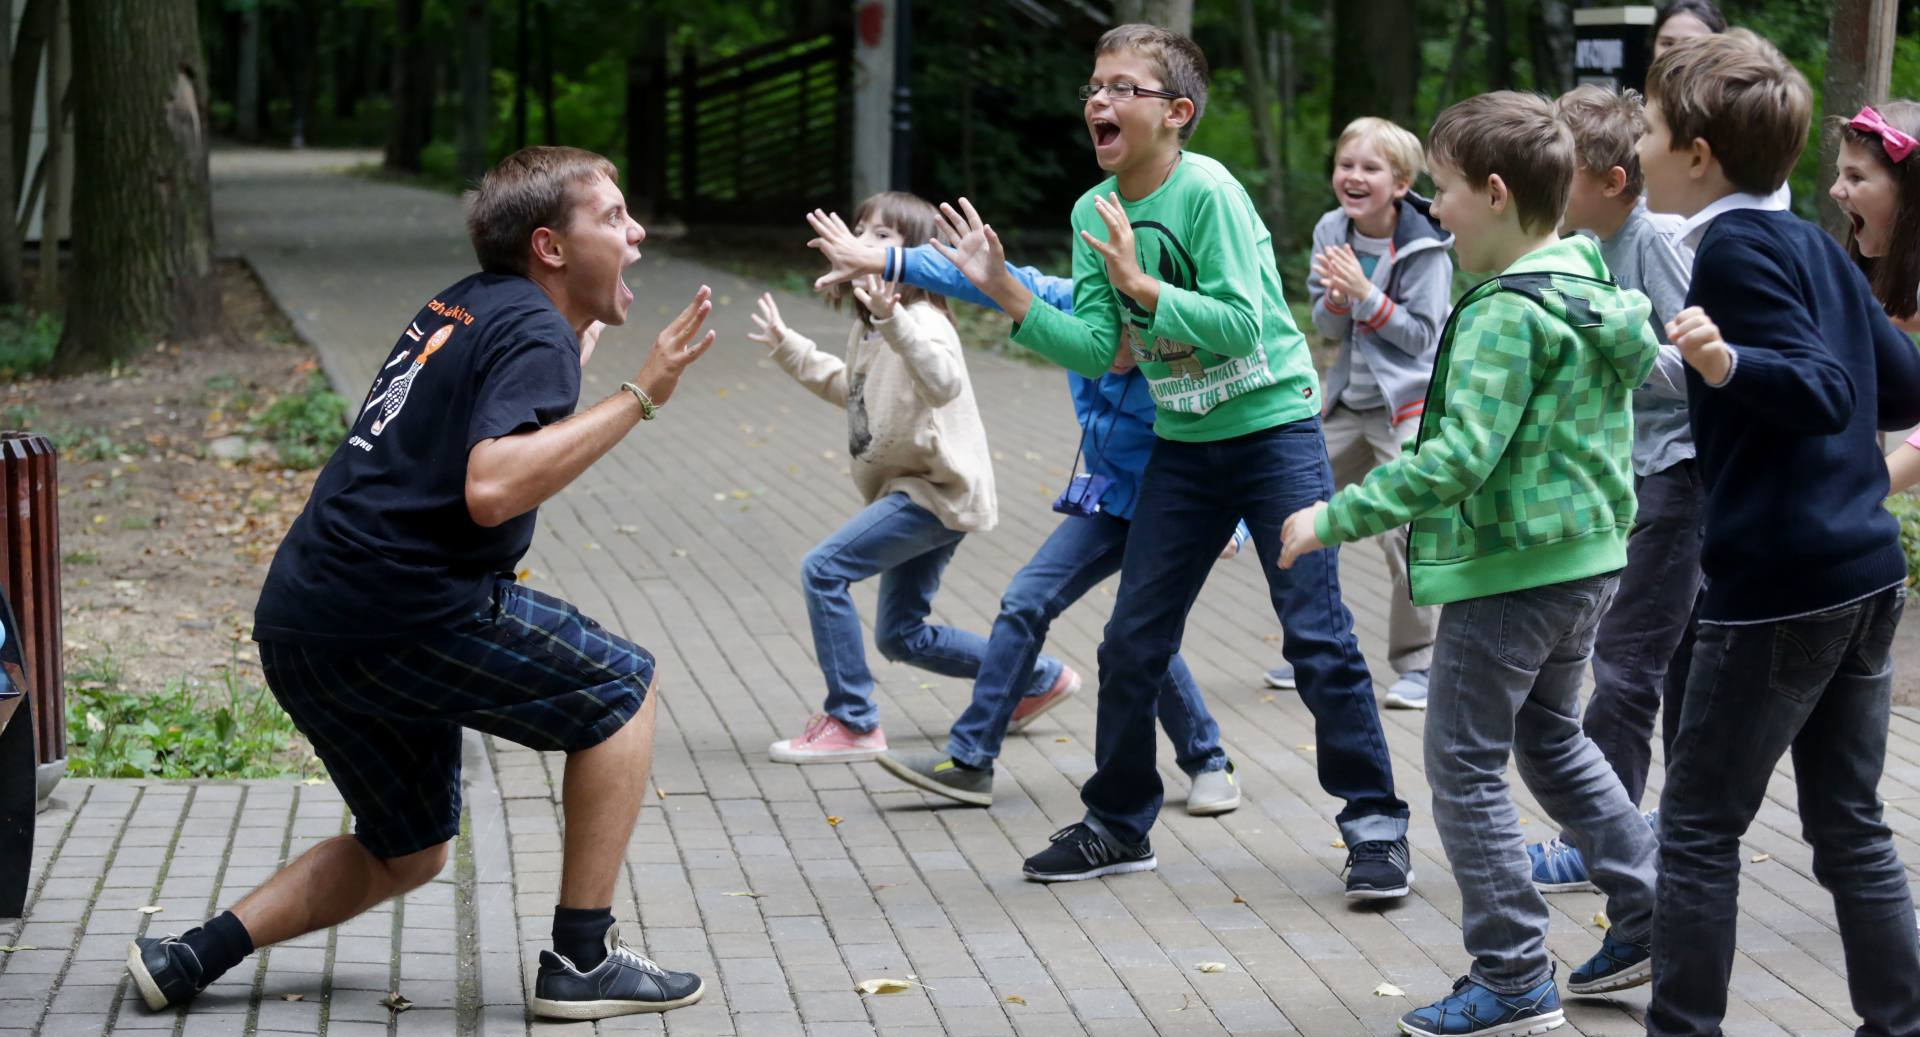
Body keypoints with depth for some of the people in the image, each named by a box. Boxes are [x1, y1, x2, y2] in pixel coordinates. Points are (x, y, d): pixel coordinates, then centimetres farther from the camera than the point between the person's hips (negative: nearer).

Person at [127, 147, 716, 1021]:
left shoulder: (461, 306, 19)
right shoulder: (533, 333, -8)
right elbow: (491, 488, -25)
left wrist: (585, 341, 40)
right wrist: (639, 397, -21)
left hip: (298, 623, 9)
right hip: (394, 613, -9)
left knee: (407, 853, 23)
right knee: (622, 688, 7)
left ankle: (191, 956, 10)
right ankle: (582, 960, 4)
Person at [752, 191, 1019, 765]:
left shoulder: (921, 321, -19)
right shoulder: (867, 329, 10)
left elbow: (943, 384, -40)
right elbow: (850, 388, 29)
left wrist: (892, 320, -52)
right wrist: (789, 348, 24)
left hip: (938, 491, -10)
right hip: (921, 489, 10)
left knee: (823, 570, -17)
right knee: (902, 636, 15)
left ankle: (852, 723, -10)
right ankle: (1040, 676, 28)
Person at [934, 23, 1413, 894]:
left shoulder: (1208, 191, -18)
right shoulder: (1095, 212, 2)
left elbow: (1242, 326, -24)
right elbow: (1098, 348, -2)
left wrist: (1139, 284, -31)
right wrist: (1005, 291, -10)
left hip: (1274, 427, -6)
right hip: (1184, 443, 6)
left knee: (1317, 634, -7)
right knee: (1132, 640, 7)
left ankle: (1375, 822, 5)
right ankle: (1118, 823, 22)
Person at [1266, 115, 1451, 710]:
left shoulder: (1423, 248, -14)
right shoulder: (1331, 233, 1)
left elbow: (1421, 333, -15)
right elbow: (1328, 328, 3)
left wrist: (1366, 294, -24)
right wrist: (1336, 297, -19)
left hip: (1408, 404, -6)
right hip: (1348, 402, 7)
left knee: (1403, 527, -14)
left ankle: (1418, 663, -2)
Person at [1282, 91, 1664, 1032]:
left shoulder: (1507, 314, -21)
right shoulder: (1592, 288, 7)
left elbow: (1460, 458, -28)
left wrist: (1335, 519, -22)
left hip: (1510, 574, -10)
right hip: (1586, 559, 10)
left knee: (1467, 763, 1)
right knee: (1551, 737, 25)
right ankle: (1646, 914, 26)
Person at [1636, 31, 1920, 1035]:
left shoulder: (1735, 248, -12)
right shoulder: (1811, 242, 12)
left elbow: (1824, 392, -20)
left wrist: (1726, 363, -38)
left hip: (1777, 583, -8)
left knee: (1698, 825, 1)